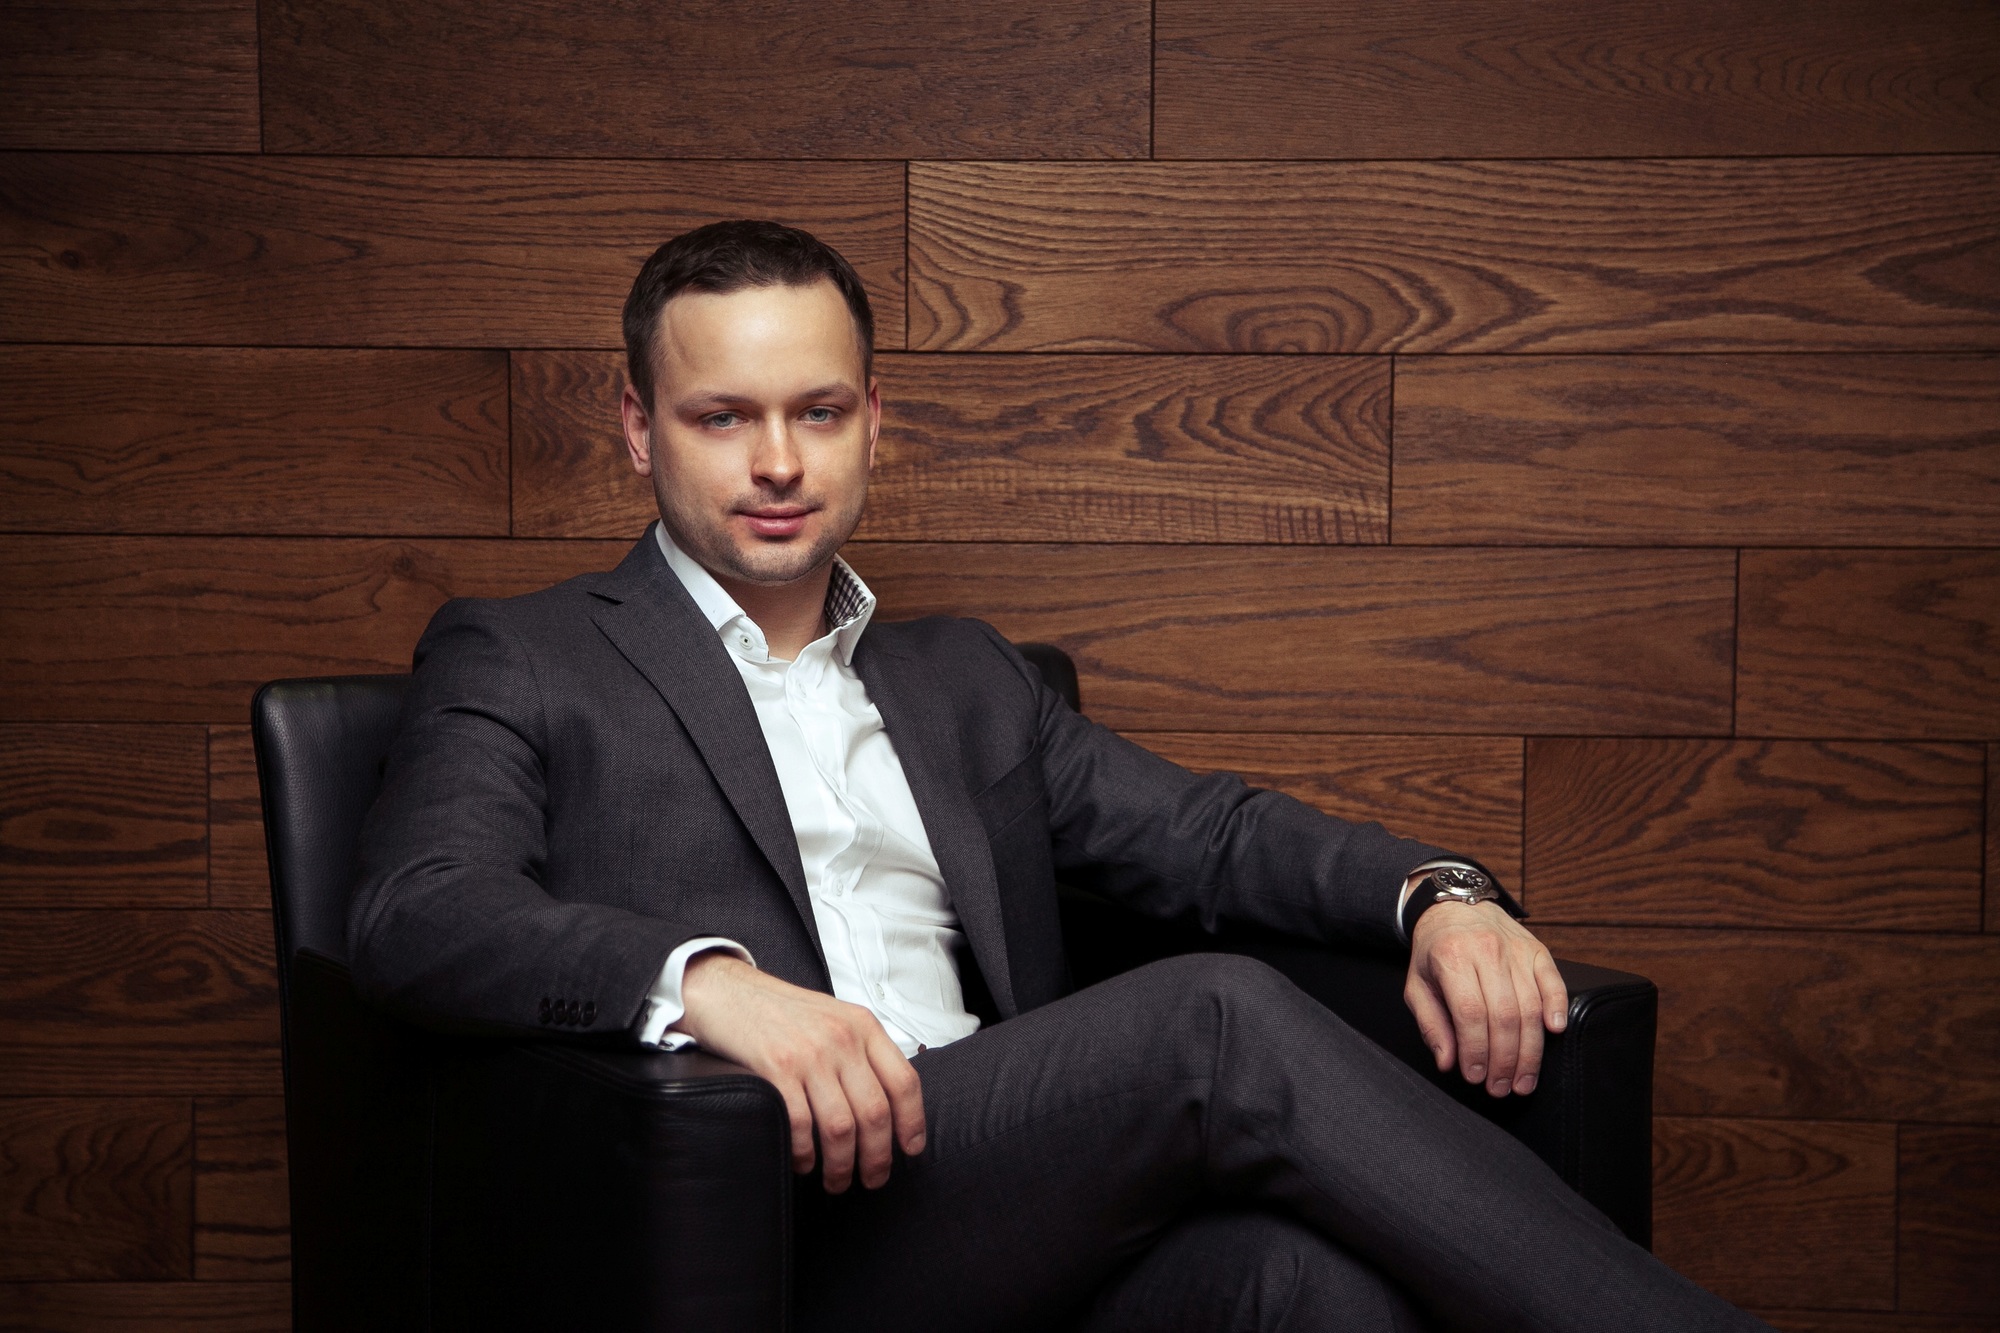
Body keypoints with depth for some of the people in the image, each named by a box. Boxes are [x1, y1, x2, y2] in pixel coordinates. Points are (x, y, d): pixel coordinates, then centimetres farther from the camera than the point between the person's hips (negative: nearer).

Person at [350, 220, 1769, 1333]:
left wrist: (1438, 892, -1)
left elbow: (1209, 832, 21)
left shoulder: (962, 677, 29)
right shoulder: (519, 663, 12)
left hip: (1027, 1219, 5)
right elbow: (416, 914, -6)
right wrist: (705, 978, -26)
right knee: (1221, 1020, -27)